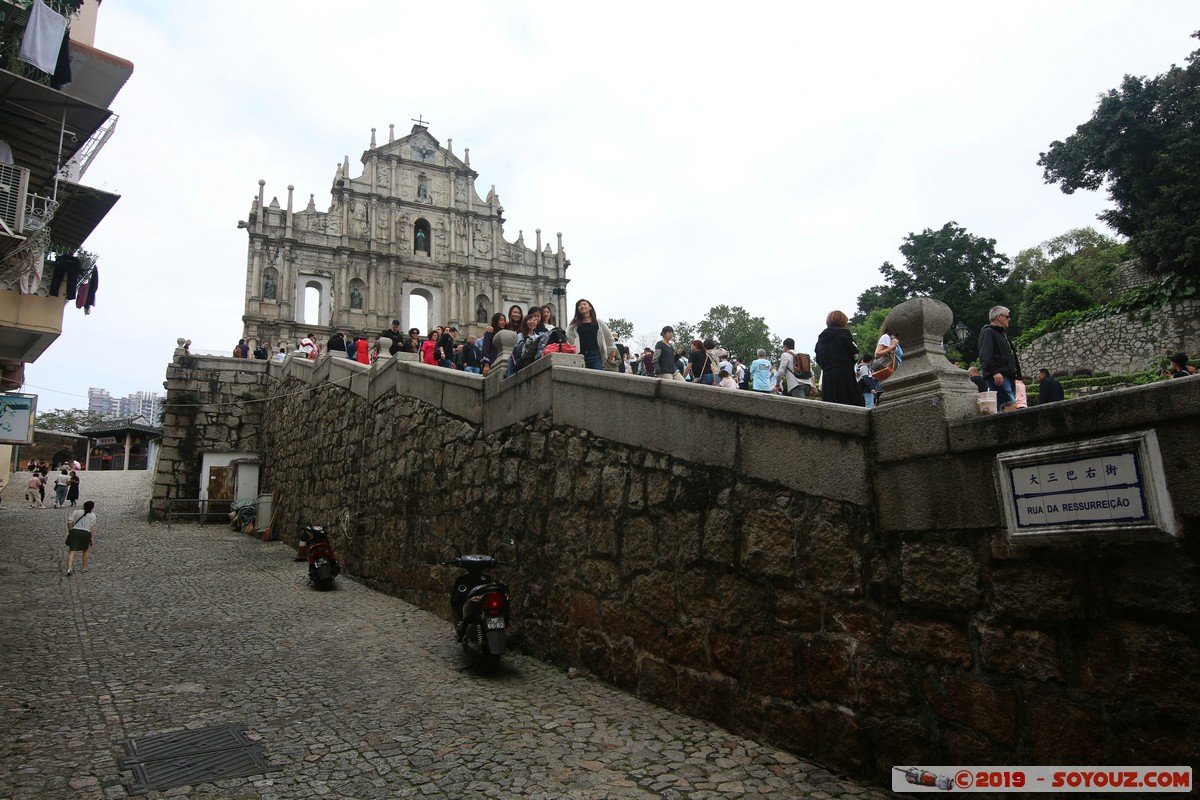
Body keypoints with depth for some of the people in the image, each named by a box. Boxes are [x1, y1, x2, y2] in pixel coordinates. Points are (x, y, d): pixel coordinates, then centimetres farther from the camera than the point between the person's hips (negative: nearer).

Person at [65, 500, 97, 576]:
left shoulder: (75, 512, 10)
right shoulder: (92, 515, 6)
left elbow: (69, 522, 2)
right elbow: (92, 527, -2)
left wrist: (70, 531, 15)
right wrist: (92, 538, -1)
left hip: (74, 532, 0)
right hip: (86, 533, 0)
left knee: (71, 551, 1)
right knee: (85, 551, 20)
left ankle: (69, 568, -15)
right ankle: (85, 568, 26)